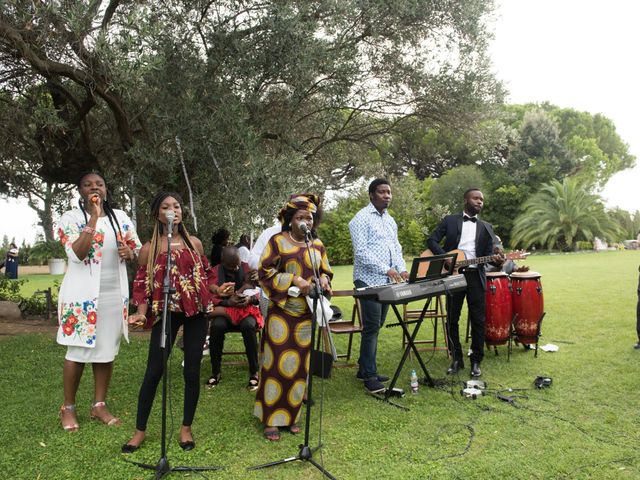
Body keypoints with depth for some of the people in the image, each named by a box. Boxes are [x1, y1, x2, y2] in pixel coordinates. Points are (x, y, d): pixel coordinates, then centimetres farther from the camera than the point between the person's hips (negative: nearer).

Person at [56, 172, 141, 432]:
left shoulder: (120, 216, 8)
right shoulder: (71, 218, -5)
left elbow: (138, 250, 15)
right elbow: (78, 254, -20)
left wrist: (129, 252, -9)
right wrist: (93, 217, -21)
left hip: (114, 293, 4)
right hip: (83, 294, -4)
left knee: (107, 350, 10)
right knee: (78, 351, 1)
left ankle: (99, 405, 22)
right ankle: (68, 408, 18)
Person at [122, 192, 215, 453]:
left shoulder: (194, 243, 7)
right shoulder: (149, 249, 2)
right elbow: (143, 286, 2)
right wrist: (141, 314, -11)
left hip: (195, 312, 2)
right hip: (165, 312, -1)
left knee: (192, 371, 5)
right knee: (153, 371, -1)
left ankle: (186, 427, 21)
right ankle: (140, 430, 17)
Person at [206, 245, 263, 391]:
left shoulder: (248, 268, 1)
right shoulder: (215, 272, 0)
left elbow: (257, 293, 2)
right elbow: (212, 297, -3)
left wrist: (249, 299, -21)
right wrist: (228, 302, -22)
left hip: (246, 309, 0)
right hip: (225, 310, 1)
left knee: (248, 326, -35)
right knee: (216, 326, -33)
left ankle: (254, 373, -22)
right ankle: (215, 372, -15)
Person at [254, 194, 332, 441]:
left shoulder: (317, 245, 10)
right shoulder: (277, 241, -4)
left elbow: (326, 272, 18)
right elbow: (265, 272, -8)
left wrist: (323, 281, -6)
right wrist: (294, 280, -17)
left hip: (307, 315, 5)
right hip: (282, 313, -4)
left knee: (300, 365, 10)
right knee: (277, 364, -2)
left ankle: (291, 416, 25)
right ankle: (271, 419, 12)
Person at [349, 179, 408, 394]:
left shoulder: (390, 220, 17)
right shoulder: (362, 218, -8)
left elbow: (396, 248, 18)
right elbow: (361, 251, -17)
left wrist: (402, 269, -1)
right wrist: (386, 269, -22)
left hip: (386, 282, 8)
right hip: (369, 281, -8)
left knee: (375, 327, 12)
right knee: (372, 328, -7)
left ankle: (364, 369, 22)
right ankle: (370, 376, 2)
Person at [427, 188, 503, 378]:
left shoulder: (486, 228, 13)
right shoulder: (449, 220, 7)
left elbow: (488, 255, 7)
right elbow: (432, 240, -1)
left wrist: (496, 260, -16)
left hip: (475, 276, 1)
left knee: (478, 320, 2)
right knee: (452, 319, 5)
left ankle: (476, 361, 15)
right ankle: (456, 359, 19)